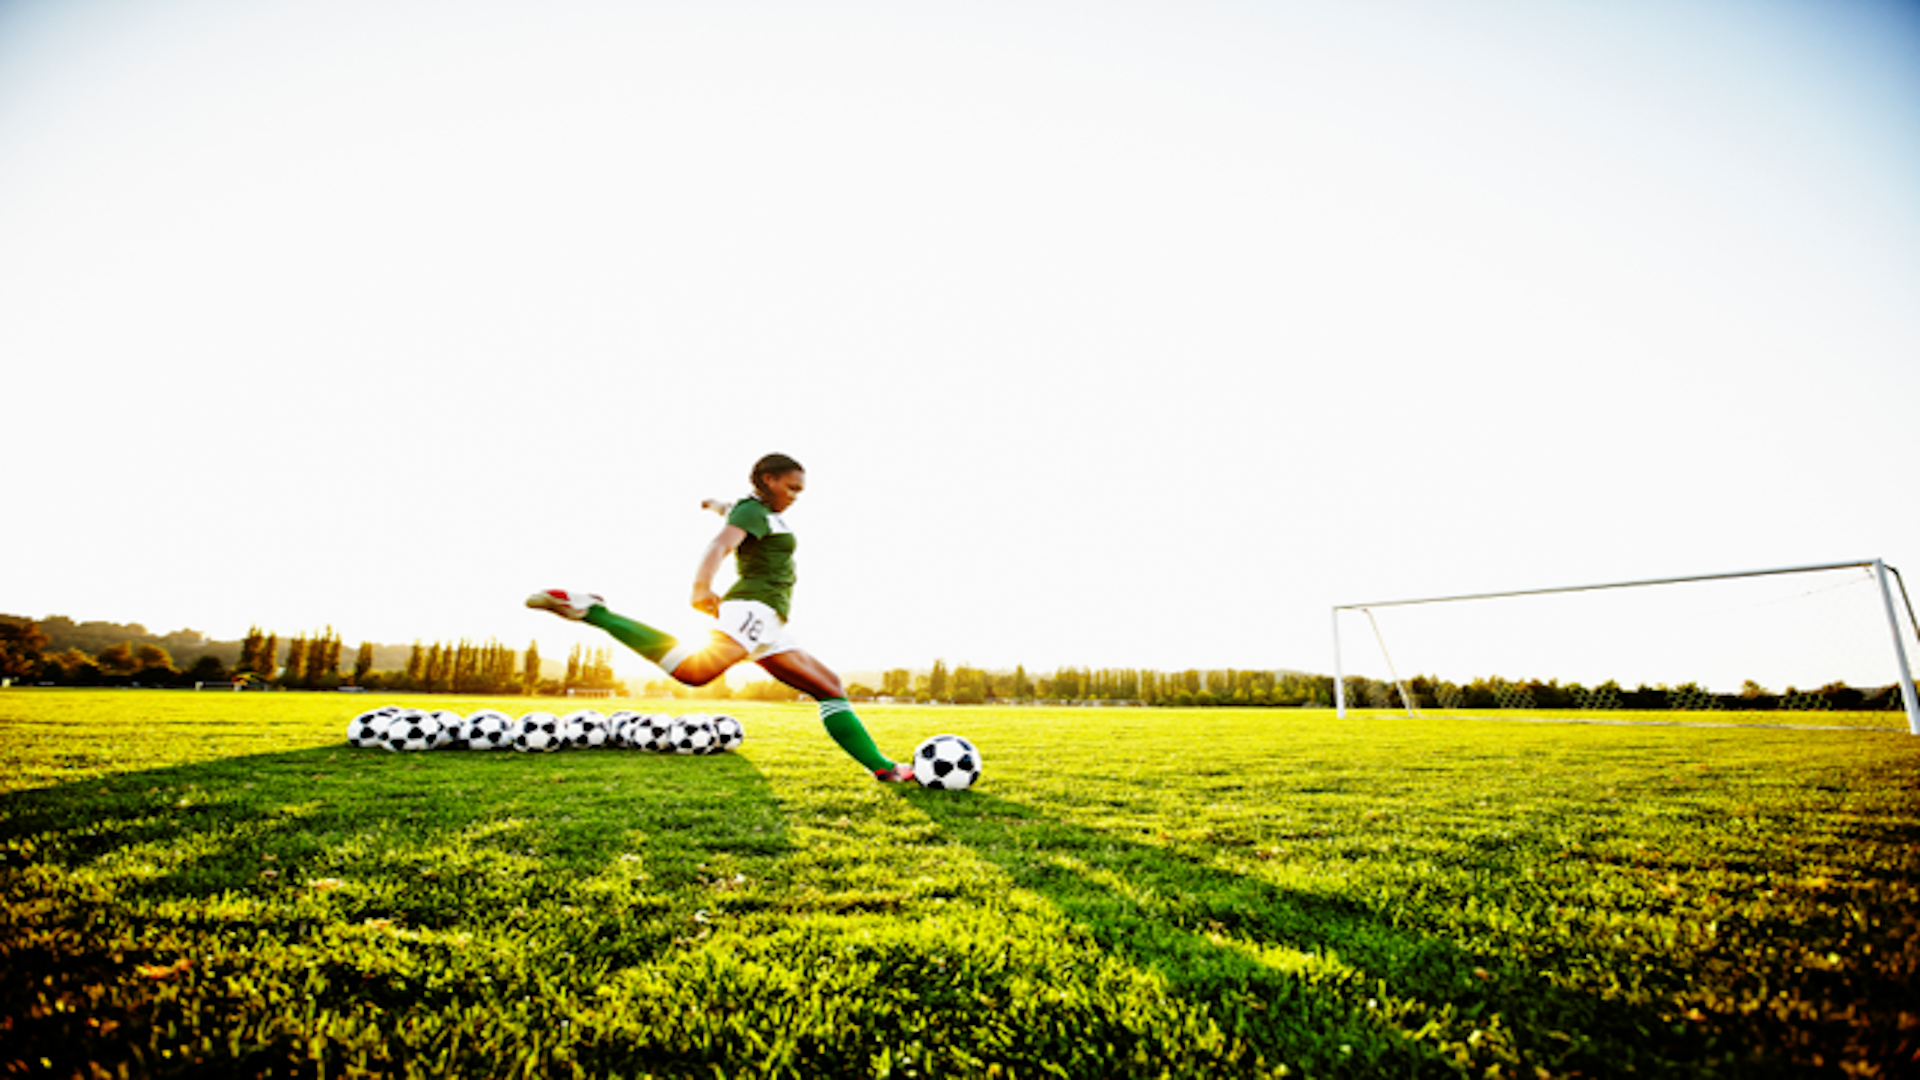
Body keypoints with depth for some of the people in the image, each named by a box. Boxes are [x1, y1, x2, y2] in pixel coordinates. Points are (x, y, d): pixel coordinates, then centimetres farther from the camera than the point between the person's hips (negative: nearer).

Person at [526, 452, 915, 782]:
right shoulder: (754, 511, -1)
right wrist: (702, 585, -41)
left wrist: (716, 504, 76)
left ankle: (881, 767, 6)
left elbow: (725, 508, 54)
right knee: (696, 669, -35)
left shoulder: (753, 511, 28)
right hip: (753, 608, -10)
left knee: (831, 689, 7)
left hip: (769, 628, 10)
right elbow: (720, 545, -23)